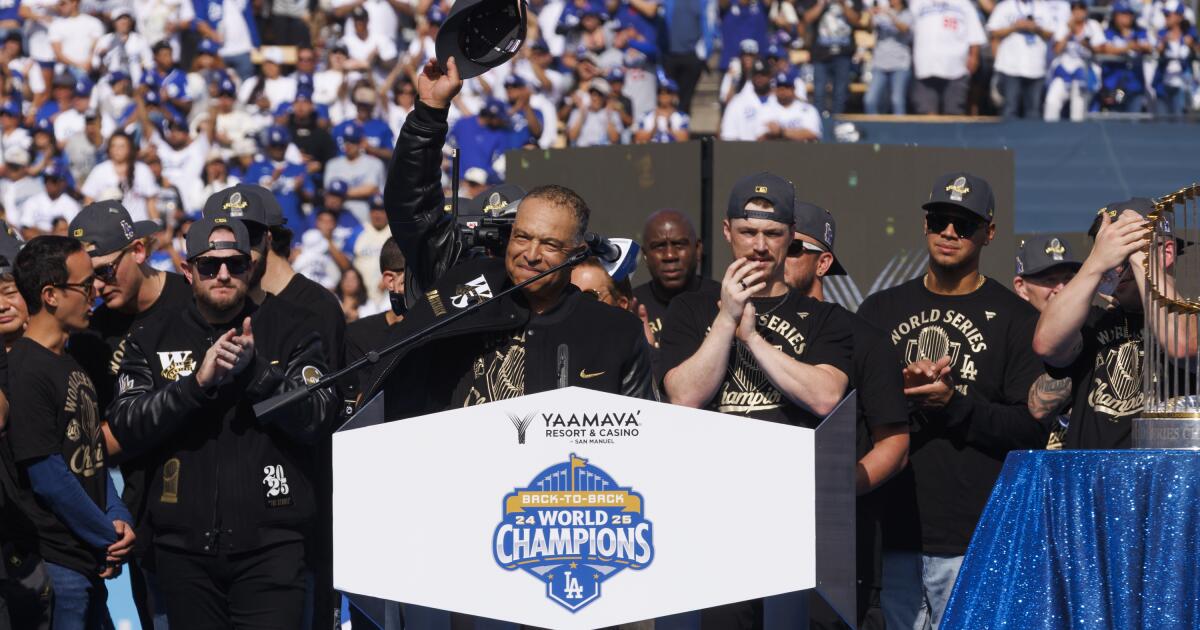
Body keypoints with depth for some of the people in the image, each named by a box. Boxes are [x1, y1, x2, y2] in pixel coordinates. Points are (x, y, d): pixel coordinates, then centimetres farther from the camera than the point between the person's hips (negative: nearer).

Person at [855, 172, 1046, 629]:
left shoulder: (1014, 318, 3)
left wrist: (954, 403, -16)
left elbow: (1033, 430, -4)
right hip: (889, 532, 4)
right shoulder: (880, 310, 15)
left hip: (971, 540, -4)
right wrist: (901, 391, -10)